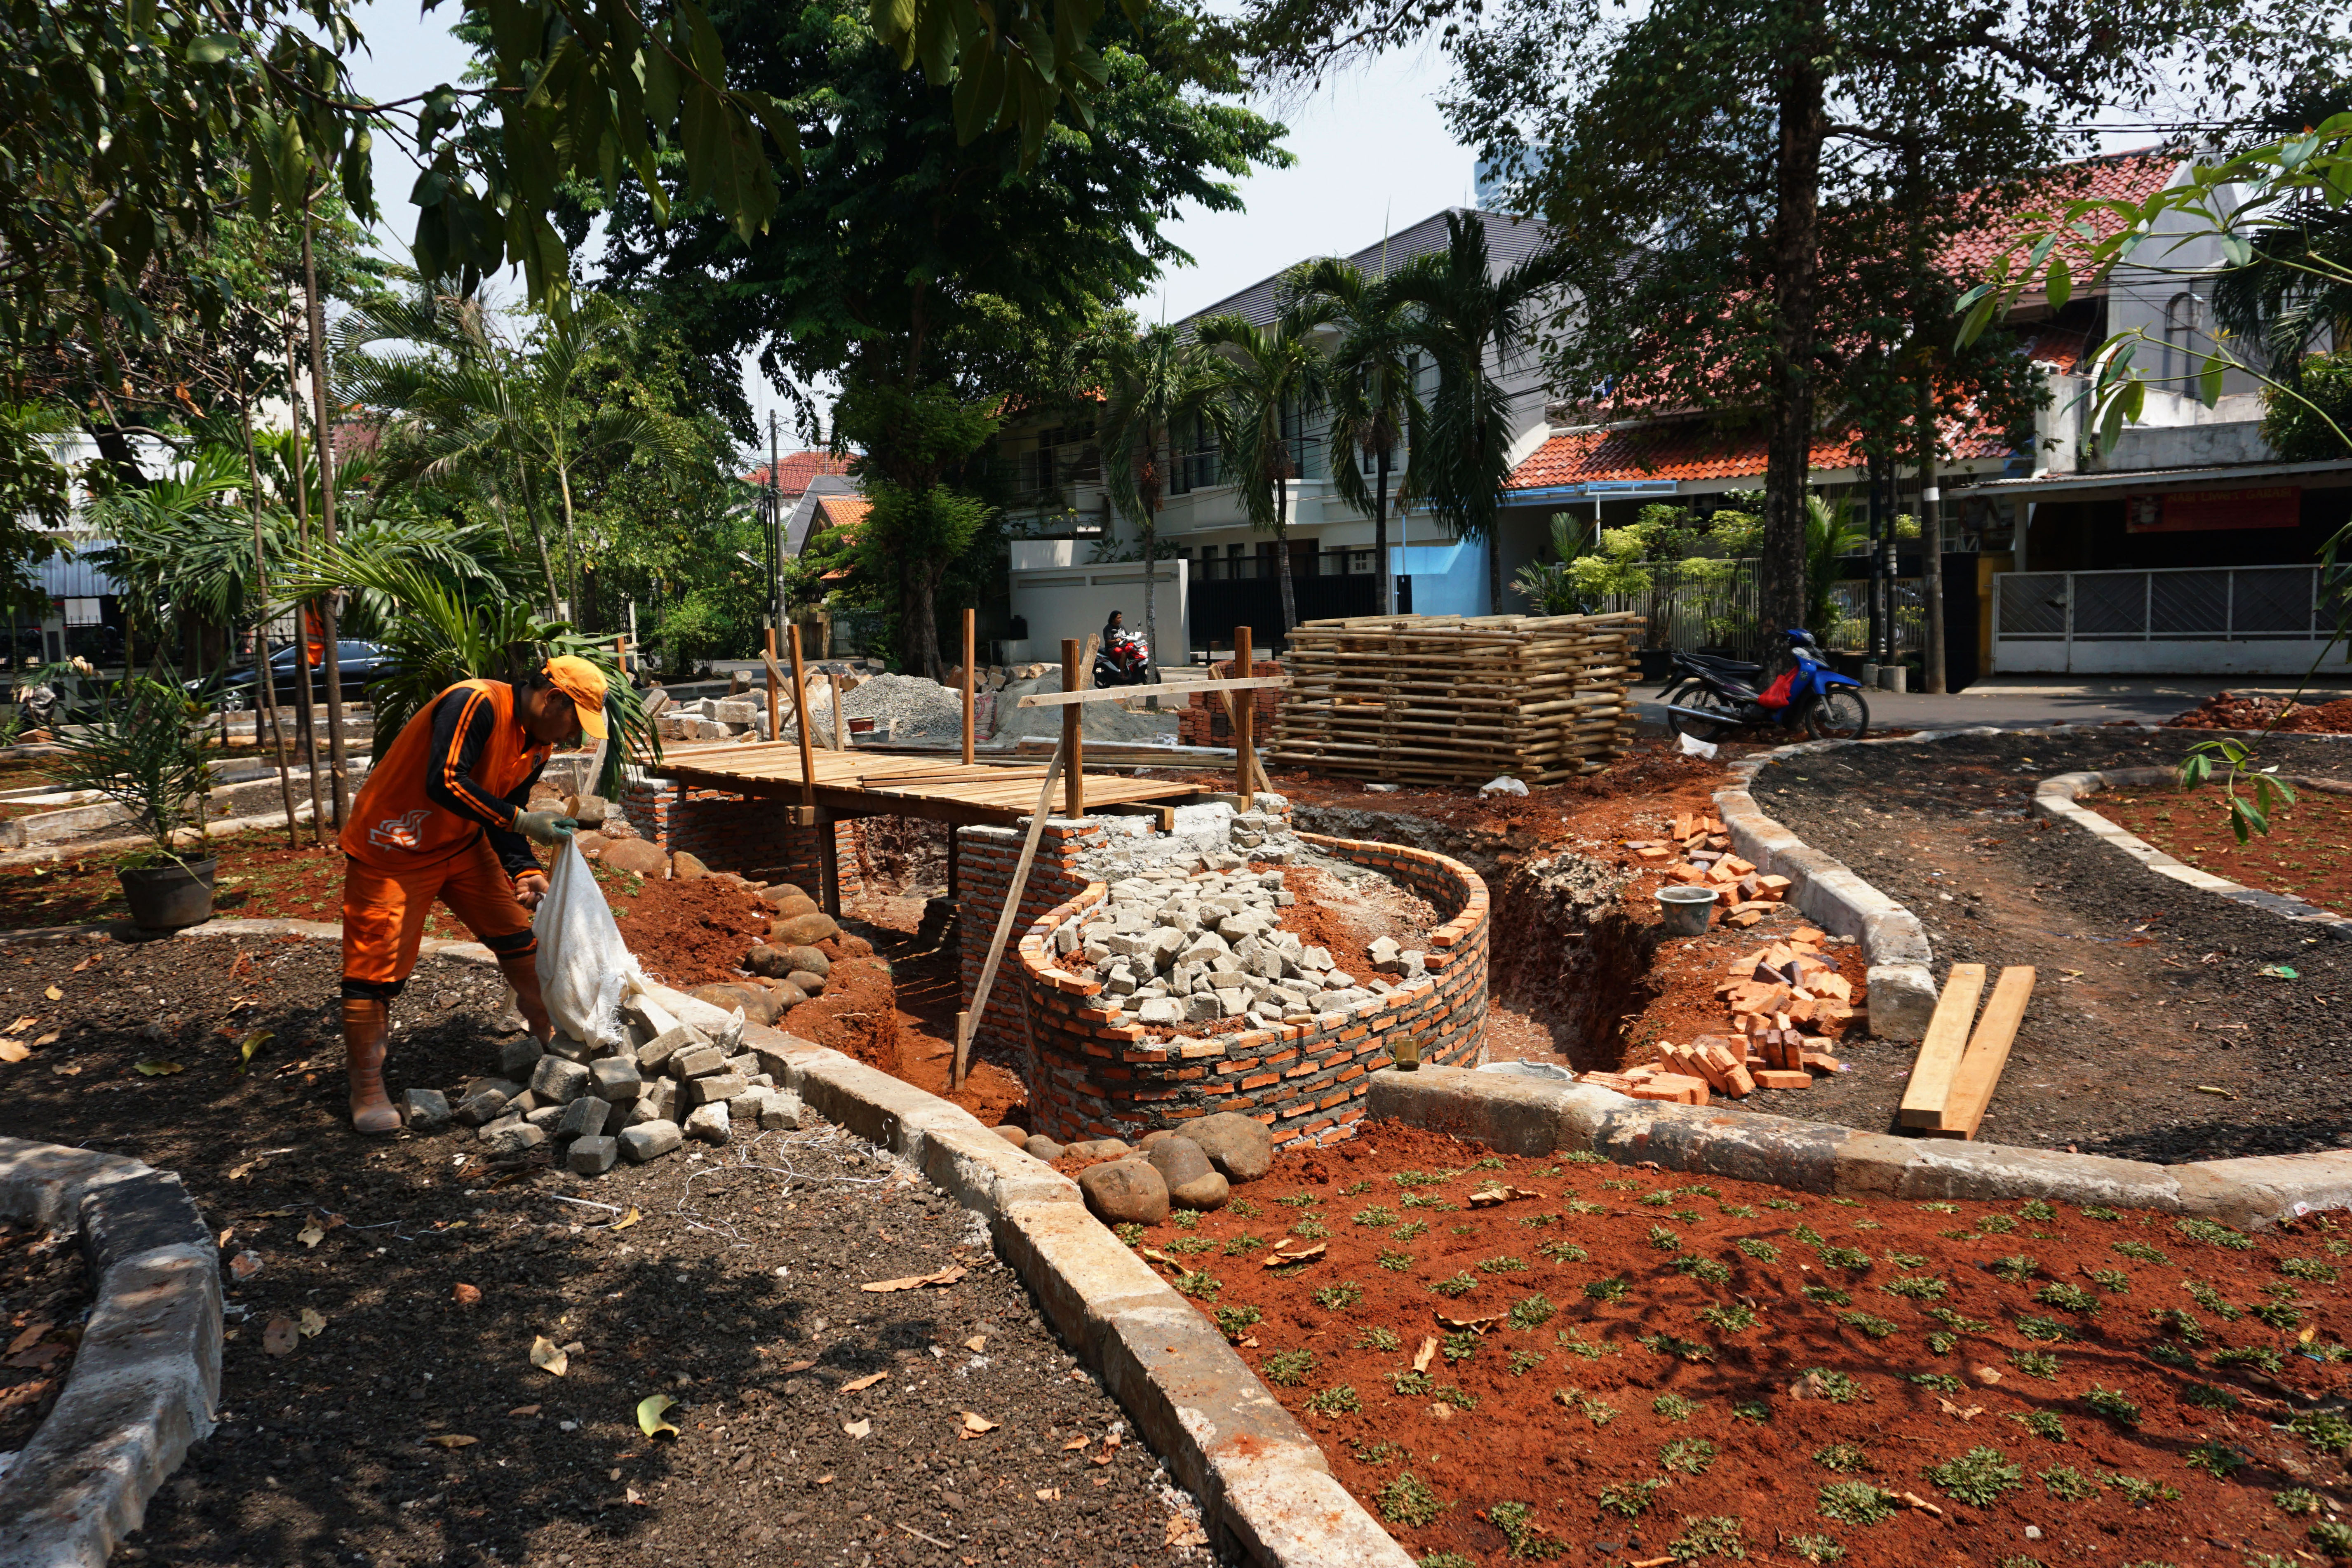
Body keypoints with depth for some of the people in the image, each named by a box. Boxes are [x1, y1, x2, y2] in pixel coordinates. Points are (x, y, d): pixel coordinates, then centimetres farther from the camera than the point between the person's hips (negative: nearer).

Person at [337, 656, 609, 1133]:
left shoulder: (537, 747, 2)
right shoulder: (477, 704, -27)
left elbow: (505, 817, 6)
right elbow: (445, 782, -35)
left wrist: (525, 871, -10)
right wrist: (523, 822, -34)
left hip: (462, 844, 9)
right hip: (393, 847, -9)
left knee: (515, 932, 11)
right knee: (377, 963, -5)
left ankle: (550, 1035, 26)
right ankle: (366, 1085, 7)